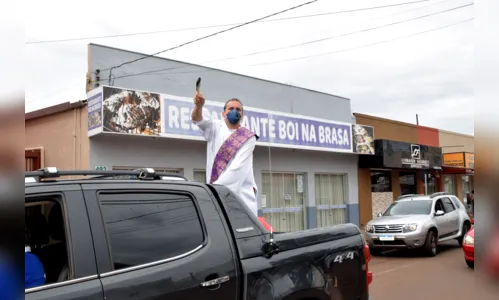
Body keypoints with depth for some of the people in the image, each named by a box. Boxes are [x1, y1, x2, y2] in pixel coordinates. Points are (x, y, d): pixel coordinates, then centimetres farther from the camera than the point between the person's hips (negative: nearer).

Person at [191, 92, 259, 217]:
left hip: (241, 193, -2)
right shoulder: (215, 128, 9)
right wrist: (199, 106, -34)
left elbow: (237, 168, -11)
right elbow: (198, 119, -11)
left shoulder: (248, 138, -1)